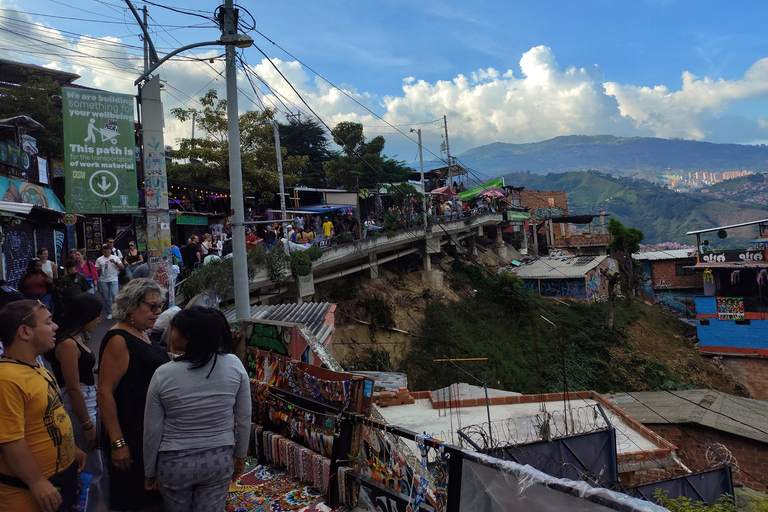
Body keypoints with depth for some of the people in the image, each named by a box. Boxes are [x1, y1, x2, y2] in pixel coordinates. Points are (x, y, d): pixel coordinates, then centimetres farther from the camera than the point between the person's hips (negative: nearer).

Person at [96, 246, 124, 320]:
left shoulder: (115, 258, 6)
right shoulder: (99, 259, 8)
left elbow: (122, 267, 2)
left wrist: (115, 262, -12)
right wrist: (100, 269, -13)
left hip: (113, 279, -2)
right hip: (103, 280, 2)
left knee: (114, 295, -14)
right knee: (106, 297, 4)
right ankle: (109, 313, 13)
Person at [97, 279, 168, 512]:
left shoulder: (142, 335, 8)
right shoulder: (118, 340, -18)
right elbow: (104, 392, -22)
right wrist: (117, 444, -23)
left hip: (151, 431, 9)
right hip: (131, 438, -9)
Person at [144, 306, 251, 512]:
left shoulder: (163, 375, -17)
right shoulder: (234, 365, -14)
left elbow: (152, 431, -7)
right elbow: (244, 418, -5)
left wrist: (150, 471, 8)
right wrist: (240, 455, 11)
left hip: (175, 463, -1)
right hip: (220, 460, 1)